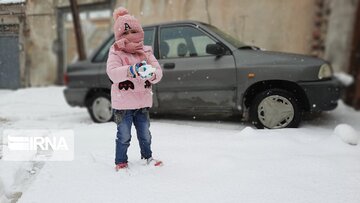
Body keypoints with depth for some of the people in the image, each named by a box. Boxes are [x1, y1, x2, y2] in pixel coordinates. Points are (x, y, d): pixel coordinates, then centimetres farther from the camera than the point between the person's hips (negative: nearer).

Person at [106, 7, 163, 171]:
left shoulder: (146, 52, 4)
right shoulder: (116, 54, -8)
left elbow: (158, 72, -4)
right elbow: (112, 72, -27)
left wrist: (152, 73, -29)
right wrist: (131, 70, -42)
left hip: (143, 102, 4)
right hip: (123, 104, -4)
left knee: (145, 133, 16)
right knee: (124, 135, 3)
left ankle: (147, 156, 36)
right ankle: (121, 161, 20)